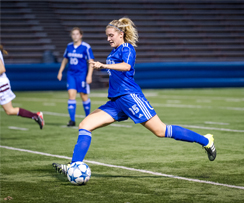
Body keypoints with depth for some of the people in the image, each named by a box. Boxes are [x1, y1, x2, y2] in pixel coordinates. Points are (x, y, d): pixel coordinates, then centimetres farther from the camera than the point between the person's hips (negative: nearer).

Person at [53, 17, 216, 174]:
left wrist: (104, 66, -39)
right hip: (116, 102, 9)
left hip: (130, 97, -9)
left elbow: (126, 66, -28)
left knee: (160, 131, -8)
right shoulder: (115, 51, 20)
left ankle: (205, 141, 4)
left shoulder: (127, 48, -6)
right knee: (85, 125, -5)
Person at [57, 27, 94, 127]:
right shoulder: (69, 46, 8)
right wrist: (60, 72, 18)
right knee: (71, 95, -7)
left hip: (82, 74, -4)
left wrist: (89, 75, -14)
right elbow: (65, 59, 20)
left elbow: (91, 62, -8)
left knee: (84, 96, 3)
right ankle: (72, 120, -8)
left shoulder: (86, 47, -7)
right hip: (71, 74, 4)